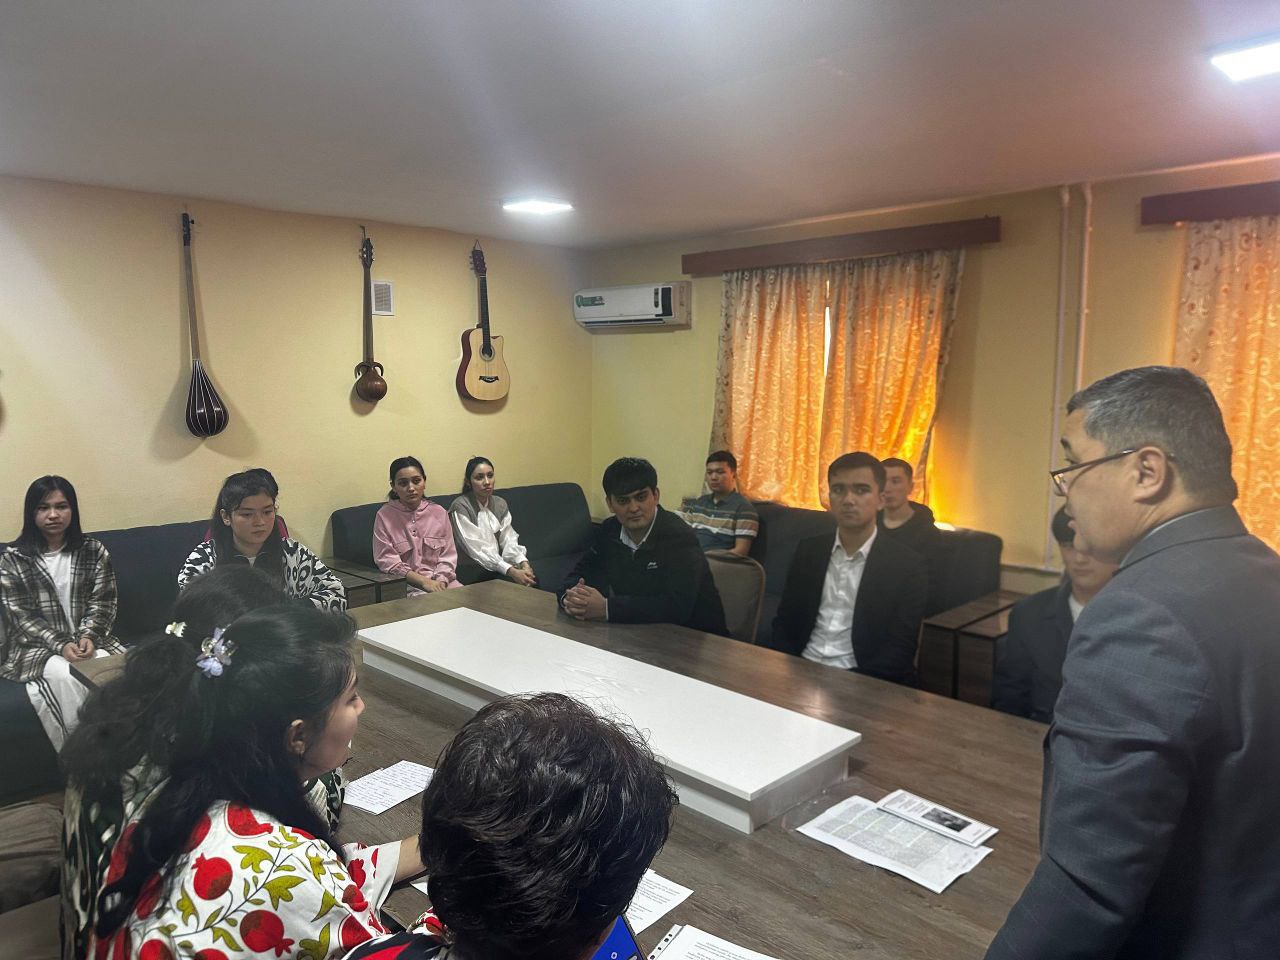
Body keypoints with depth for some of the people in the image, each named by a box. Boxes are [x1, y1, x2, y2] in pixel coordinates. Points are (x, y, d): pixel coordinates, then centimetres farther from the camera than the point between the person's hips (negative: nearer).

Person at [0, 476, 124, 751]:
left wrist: (89, 637, -15)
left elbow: (102, 603, 4)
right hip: (35, 647, -1)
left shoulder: (95, 552, 8)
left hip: (88, 640, 1)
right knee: (63, 675, -33)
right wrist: (60, 645, -17)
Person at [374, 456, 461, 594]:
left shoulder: (439, 512, 10)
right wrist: (424, 581, -14)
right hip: (405, 585, -4)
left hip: (441, 581, 4)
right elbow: (386, 561, -6)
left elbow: (448, 556, 8)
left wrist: (440, 580, -12)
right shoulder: (384, 515, 1)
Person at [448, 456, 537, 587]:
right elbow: (477, 550, -17)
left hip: (499, 563, 6)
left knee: (532, 579, -22)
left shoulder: (500, 504, 11)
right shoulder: (460, 507, -10)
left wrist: (524, 564, -18)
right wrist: (512, 572, -26)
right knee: (511, 581, -31)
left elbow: (509, 541, 3)